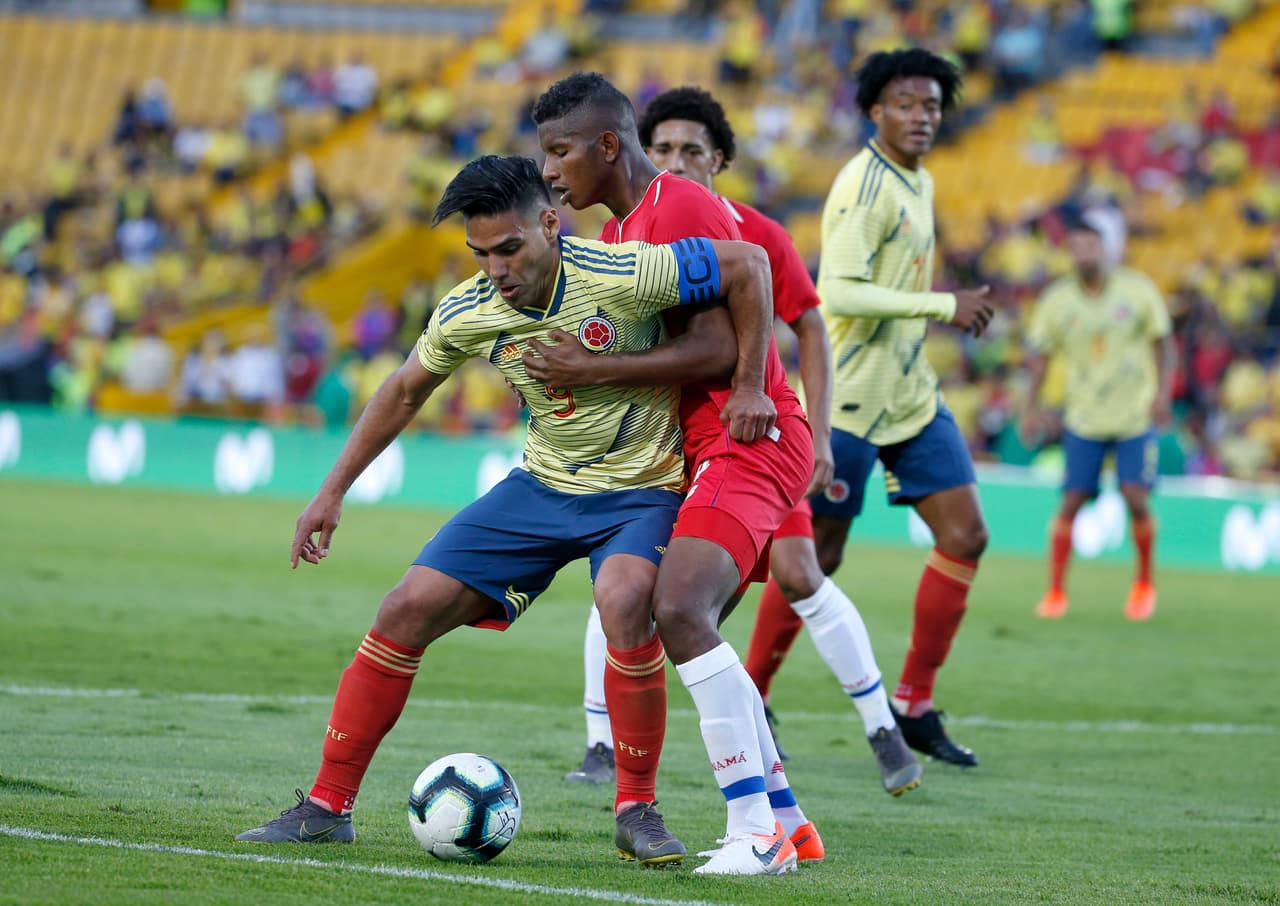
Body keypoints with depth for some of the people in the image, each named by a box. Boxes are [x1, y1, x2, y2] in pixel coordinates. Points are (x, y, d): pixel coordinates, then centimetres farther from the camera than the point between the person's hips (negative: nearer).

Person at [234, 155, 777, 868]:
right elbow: (406, 391, 11)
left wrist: (748, 384, -18)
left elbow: (749, 262, -17)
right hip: (543, 486, 5)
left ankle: (638, 815, -18)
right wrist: (333, 491, 12)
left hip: (642, 489, -5)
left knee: (624, 601, -36)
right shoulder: (467, 314, -9)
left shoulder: (621, 276, -26)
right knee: (409, 609, -6)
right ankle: (327, 807, 6)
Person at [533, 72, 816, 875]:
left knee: (680, 608, -25)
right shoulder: (617, 230, 18)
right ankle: (783, 820, 18)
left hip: (748, 442, -11)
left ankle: (756, 829, -25)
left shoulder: (685, 210, -14)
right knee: (686, 628, 12)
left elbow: (715, 350, -20)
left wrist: (593, 371, -18)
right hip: (701, 449, 11)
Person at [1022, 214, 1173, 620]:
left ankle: (1144, 583, 13)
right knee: (1071, 503, -6)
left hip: (1136, 415, -1)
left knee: (1135, 500, -10)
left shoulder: (1138, 290, -5)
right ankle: (1056, 591, 4)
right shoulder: (1057, 300, -4)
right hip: (1084, 419, 1)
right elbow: (1040, 353, 5)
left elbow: (1162, 342, 4)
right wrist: (1033, 407, -2)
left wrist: (1163, 393, -8)